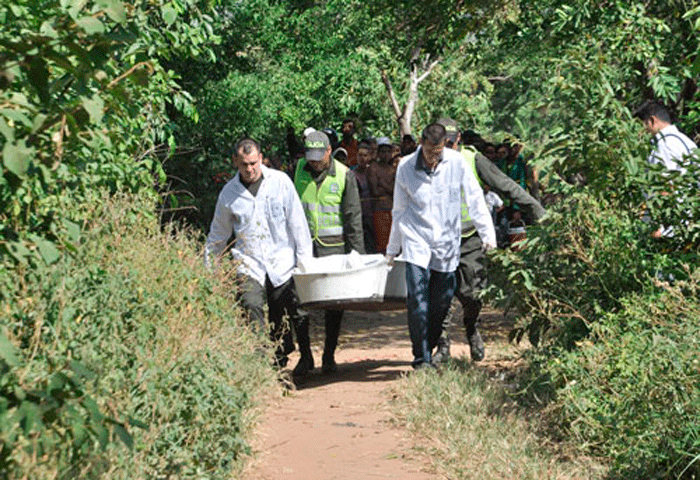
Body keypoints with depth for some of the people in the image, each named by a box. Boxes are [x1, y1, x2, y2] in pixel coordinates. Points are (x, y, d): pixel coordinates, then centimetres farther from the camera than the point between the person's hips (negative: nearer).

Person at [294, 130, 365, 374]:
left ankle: (329, 356, 13)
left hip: (333, 245, -1)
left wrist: (356, 251, -5)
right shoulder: (298, 171, 4)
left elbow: (353, 216, -1)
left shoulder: (344, 175, -3)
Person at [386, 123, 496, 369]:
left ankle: (429, 352, 23)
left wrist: (488, 235, -1)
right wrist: (392, 250, 13)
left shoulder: (456, 162, -4)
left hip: (447, 245, 1)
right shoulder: (406, 167, -3)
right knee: (418, 303, -12)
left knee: (441, 305, 6)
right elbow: (399, 211, 8)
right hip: (416, 243, -1)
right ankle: (421, 358, -5)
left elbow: (475, 199, 4)